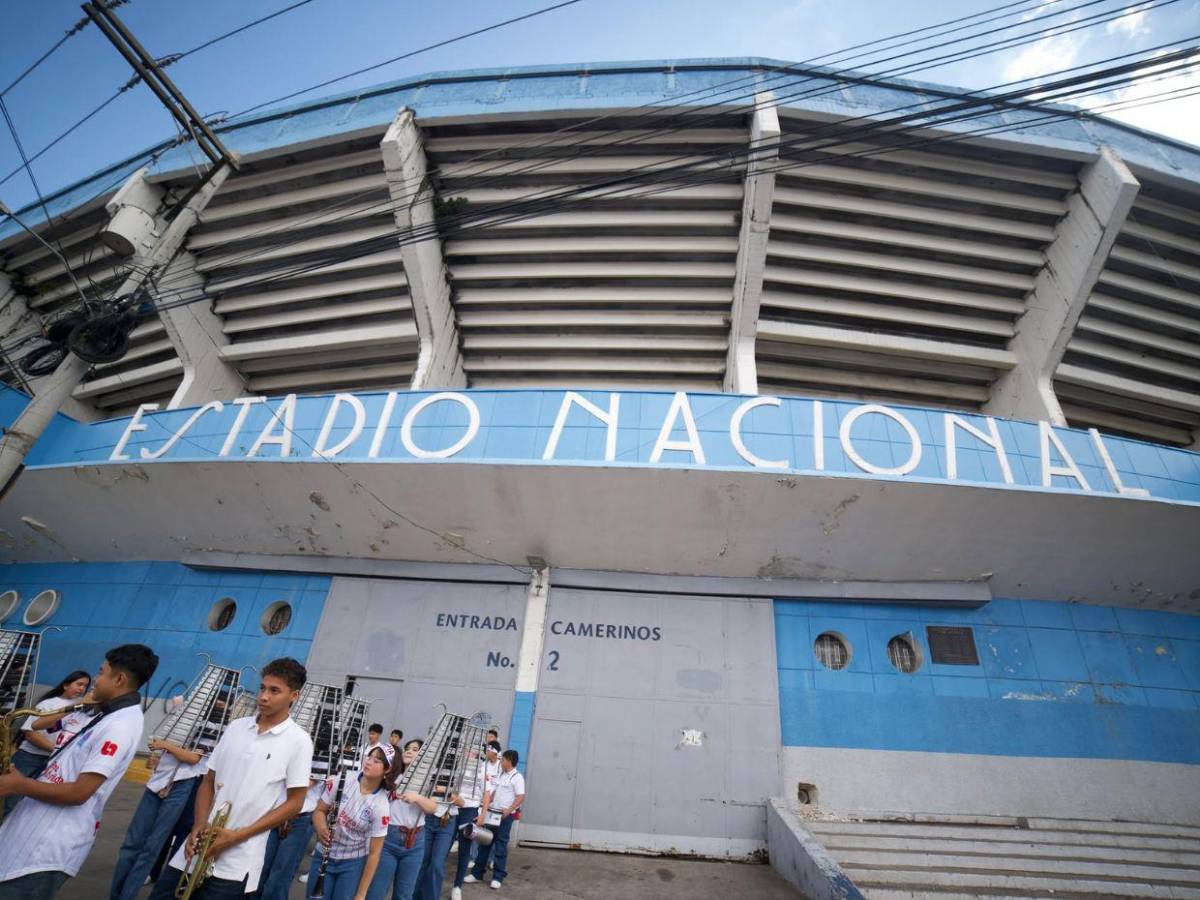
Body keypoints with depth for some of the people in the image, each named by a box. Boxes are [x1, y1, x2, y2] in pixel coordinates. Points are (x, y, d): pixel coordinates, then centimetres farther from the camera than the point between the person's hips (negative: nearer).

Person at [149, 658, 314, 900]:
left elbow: (294, 804, -10)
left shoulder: (298, 741, -11)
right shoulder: (235, 727, 4)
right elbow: (208, 782, 11)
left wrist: (238, 836, -13)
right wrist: (199, 827, -5)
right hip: (201, 846, 5)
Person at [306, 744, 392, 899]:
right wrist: (321, 829, -23)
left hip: (353, 864, -2)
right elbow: (320, 810, -1)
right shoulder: (342, 780, -15)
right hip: (324, 856, 2)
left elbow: (374, 853, -12)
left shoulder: (381, 806, -20)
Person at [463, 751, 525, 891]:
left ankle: (498, 877, 12)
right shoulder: (499, 775, 13)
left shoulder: (517, 777, -10)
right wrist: (485, 809, 1)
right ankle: (477, 873, 21)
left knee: (500, 845, 1)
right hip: (491, 812, 7)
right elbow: (490, 792, 12)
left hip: (504, 815, -7)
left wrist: (509, 810, -22)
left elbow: (521, 797, -16)